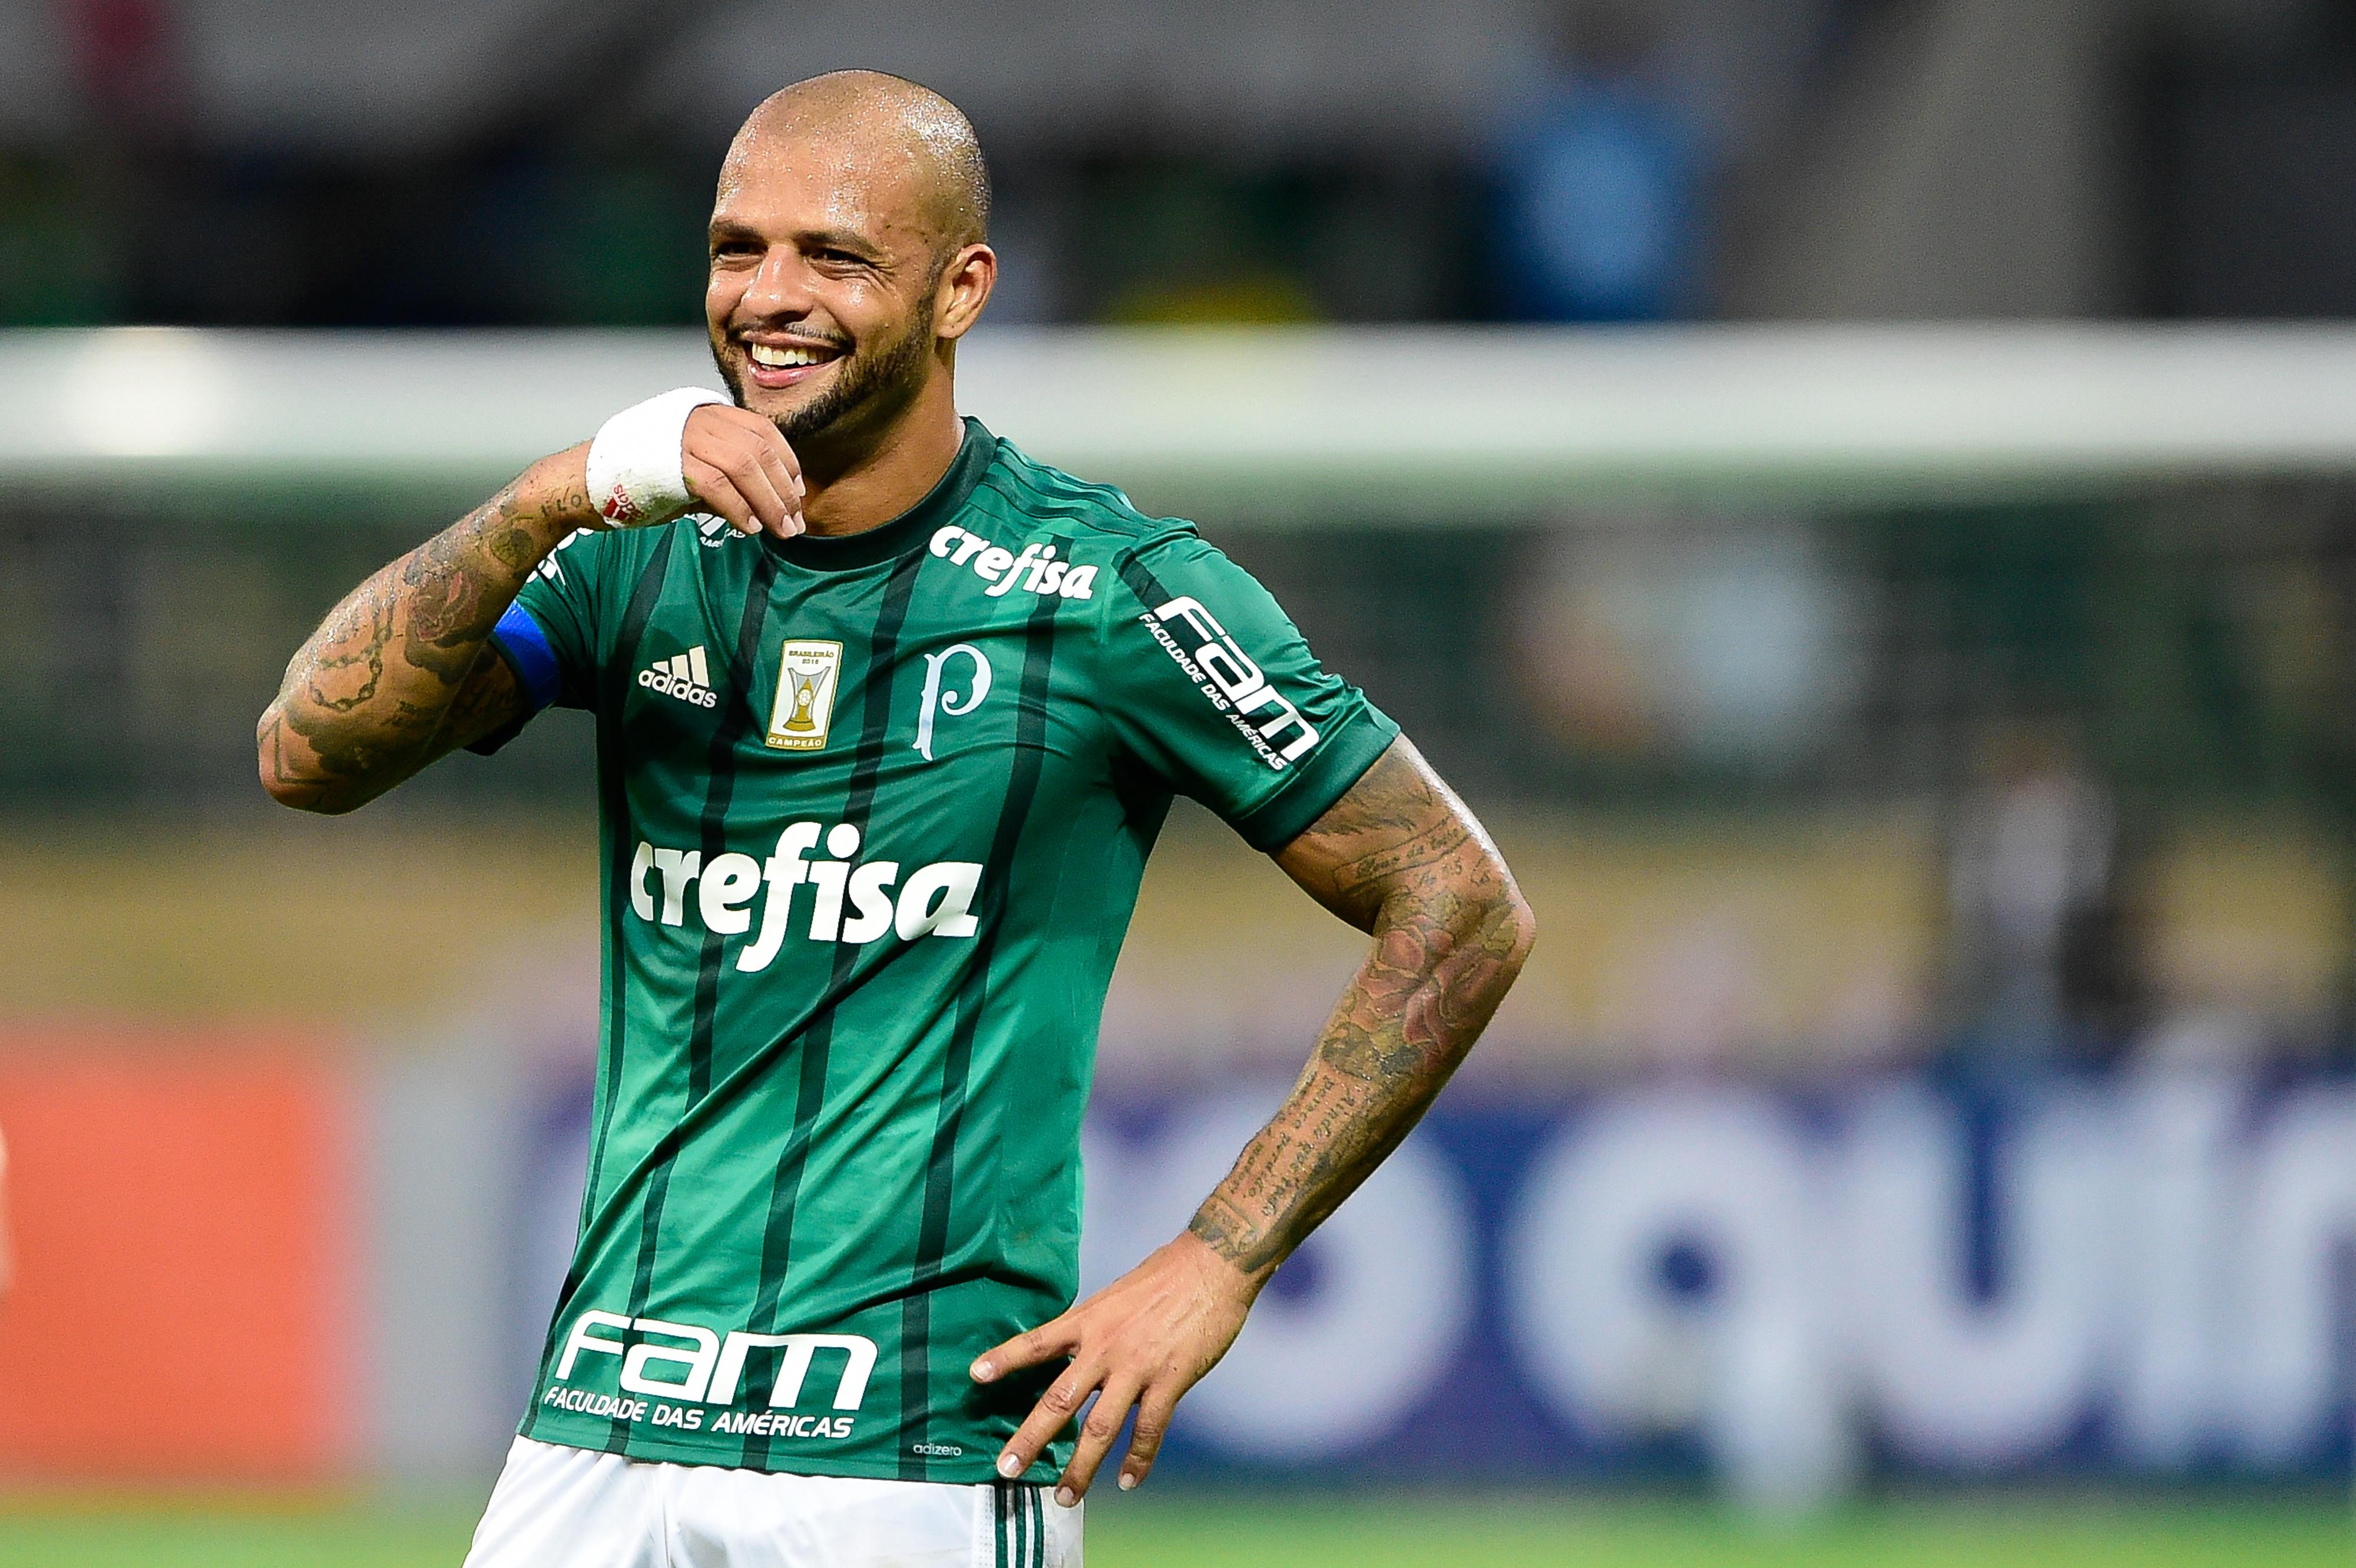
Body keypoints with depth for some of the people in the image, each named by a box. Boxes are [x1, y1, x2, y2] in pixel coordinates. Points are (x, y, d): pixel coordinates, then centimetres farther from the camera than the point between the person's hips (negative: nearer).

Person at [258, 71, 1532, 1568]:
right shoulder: (641, 557, 8)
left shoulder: (1113, 591, -4)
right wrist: (551, 500, -19)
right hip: (599, 1435, 4)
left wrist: (1217, 1264, -7)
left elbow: (1462, 909, -1)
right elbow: (313, 756, -5)